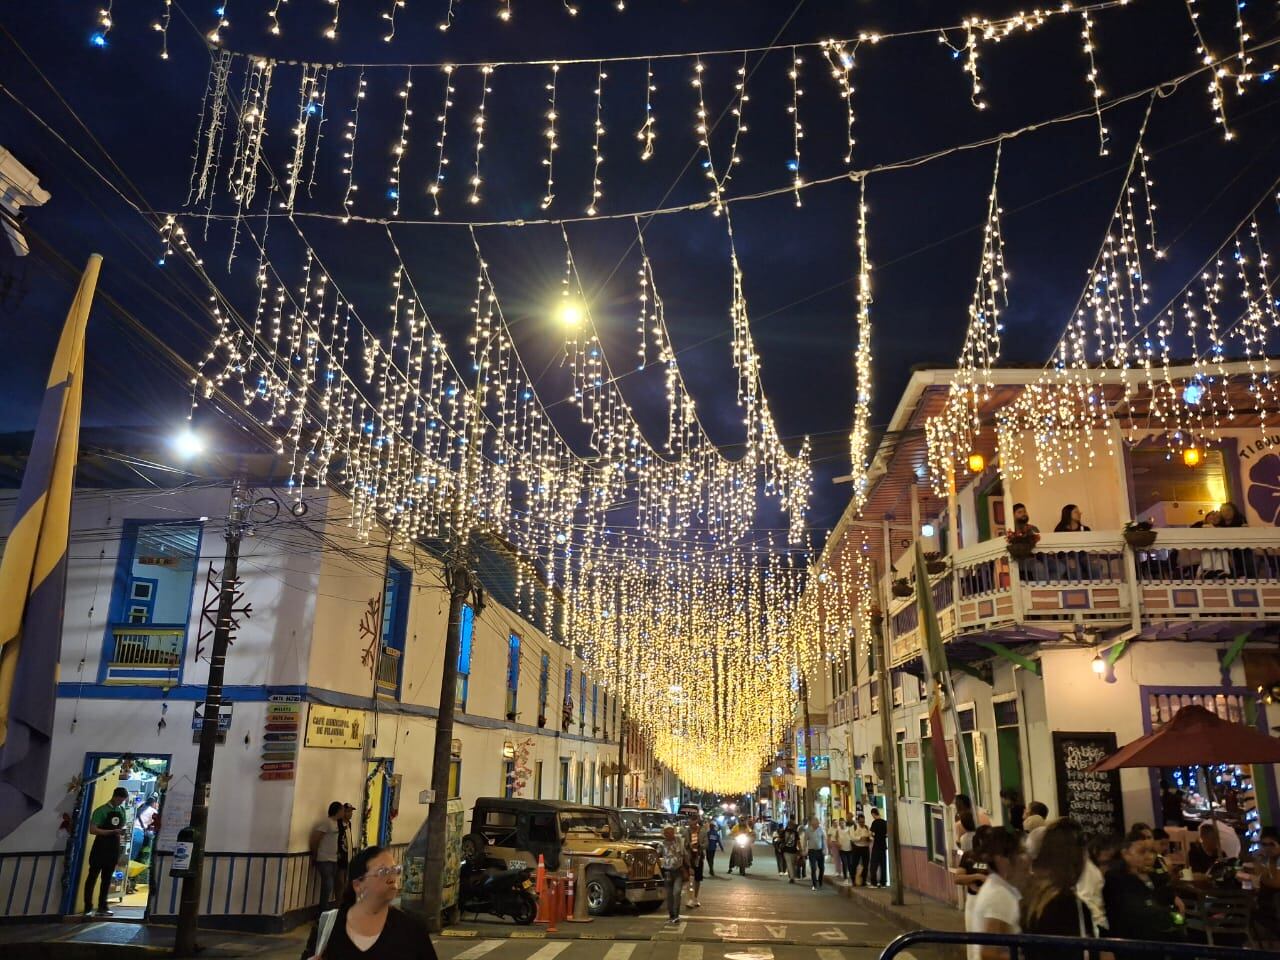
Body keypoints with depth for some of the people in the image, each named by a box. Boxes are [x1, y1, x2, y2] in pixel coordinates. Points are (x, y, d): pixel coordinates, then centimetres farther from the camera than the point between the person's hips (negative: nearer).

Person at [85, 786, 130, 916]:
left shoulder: (122, 811, 10)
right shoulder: (101, 811, -8)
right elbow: (93, 830, -16)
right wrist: (112, 832, -23)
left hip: (114, 849, 5)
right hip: (101, 847, -5)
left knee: (107, 879, 9)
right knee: (92, 877, 1)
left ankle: (102, 907, 13)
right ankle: (88, 907, 6)